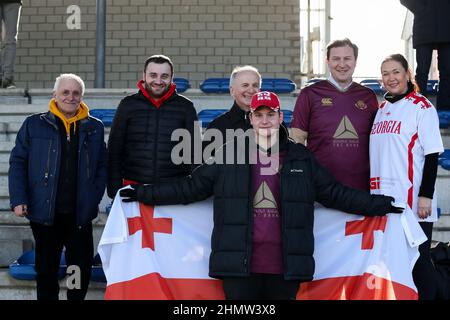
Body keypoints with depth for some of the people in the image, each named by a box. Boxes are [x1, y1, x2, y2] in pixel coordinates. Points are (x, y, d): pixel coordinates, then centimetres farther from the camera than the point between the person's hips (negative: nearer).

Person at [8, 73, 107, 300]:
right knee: (46, 269, 11)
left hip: (80, 213, 1)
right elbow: (18, 162, 1)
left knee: (82, 268, 8)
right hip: (44, 213, -1)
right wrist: (18, 199, -8)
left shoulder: (94, 127, 5)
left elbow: (102, 167, 7)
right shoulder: (34, 124, 1)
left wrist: (94, 198, -5)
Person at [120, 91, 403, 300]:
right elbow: (192, 187, 8)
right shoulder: (230, 154, 6)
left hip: (285, 267, 1)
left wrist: (378, 204, 9)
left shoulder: (301, 158, 10)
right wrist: (144, 194, 3)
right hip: (240, 265, -1)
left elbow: (335, 193, 12)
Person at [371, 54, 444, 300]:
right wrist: (371, 193, 16)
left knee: (417, 259, 1)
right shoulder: (381, 109, 14)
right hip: (383, 201, 6)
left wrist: (425, 196, -15)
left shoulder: (422, 107, -5)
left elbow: (431, 155, -9)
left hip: (413, 202, -6)